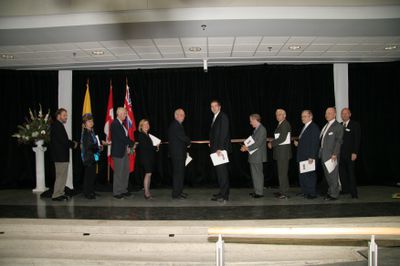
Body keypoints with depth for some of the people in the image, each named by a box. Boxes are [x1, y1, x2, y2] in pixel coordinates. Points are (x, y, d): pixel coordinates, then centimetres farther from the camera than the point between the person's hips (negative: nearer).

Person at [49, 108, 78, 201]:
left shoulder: (59, 125, 17)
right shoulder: (57, 125, -15)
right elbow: (63, 140, -21)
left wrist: (72, 143, 2)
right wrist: (73, 144, -8)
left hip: (62, 156, 10)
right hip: (60, 156, -10)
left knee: (62, 176, 15)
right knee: (60, 176, -3)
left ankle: (60, 193, 23)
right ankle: (56, 195, 4)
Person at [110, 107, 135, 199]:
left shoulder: (122, 124, 13)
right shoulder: (115, 124, -15)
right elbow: (122, 137, -20)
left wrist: (128, 146, 4)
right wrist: (132, 143, -11)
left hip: (125, 151, 9)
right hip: (118, 152, -9)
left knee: (126, 172, 13)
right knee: (118, 173, -1)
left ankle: (124, 190, 24)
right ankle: (117, 192, 9)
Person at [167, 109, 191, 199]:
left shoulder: (178, 125, 17)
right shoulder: (175, 125, -16)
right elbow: (184, 138, -21)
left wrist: (186, 143, 3)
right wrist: (188, 142, -2)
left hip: (179, 153, 11)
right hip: (177, 153, -11)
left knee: (180, 172, 16)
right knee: (178, 173, -6)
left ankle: (179, 191, 26)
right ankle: (176, 194, 0)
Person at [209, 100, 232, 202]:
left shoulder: (223, 117, -8)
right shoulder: (215, 118, 19)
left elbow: (224, 133, -16)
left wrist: (220, 148, -20)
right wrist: (211, 143, 10)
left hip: (221, 149, -9)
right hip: (216, 149, 9)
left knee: (222, 171, -7)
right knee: (219, 171, 10)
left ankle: (225, 195, -3)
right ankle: (222, 193, 17)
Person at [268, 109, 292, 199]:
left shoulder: (285, 124, -13)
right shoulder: (280, 124, 17)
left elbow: (282, 138, -20)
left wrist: (272, 144, -11)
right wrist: (272, 142, 5)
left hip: (283, 151, -10)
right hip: (280, 152, 10)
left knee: (282, 172, -5)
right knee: (282, 172, 14)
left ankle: (284, 193, 1)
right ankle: (283, 191, 22)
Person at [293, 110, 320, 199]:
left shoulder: (314, 127, -12)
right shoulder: (305, 127, 17)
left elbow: (315, 143, -18)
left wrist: (311, 157, -21)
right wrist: (298, 143, 5)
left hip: (309, 157, -9)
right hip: (302, 156, 9)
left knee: (310, 175, 0)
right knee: (302, 175, 11)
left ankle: (312, 193, 11)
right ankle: (305, 192, 21)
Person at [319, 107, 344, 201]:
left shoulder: (338, 126, -5)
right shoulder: (326, 126, 18)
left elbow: (338, 141, -12)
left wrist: (335, 154, -19)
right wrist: (320, 152, 10)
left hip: (332, 155, -7)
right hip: (323, 154, 7)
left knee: (333, 175, -2)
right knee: (327, 175, 13)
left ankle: (334, 195, 7)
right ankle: (330, 192, 23)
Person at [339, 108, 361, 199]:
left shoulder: (355, 124, -2)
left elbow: (357, 139, -8)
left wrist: (354, 153, -15)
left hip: (350, 154, -5)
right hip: (341, 154, 5)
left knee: (351, 173, -2)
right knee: (342, 172, 7)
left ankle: (353, 192, 5)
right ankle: (345, 189, 18)